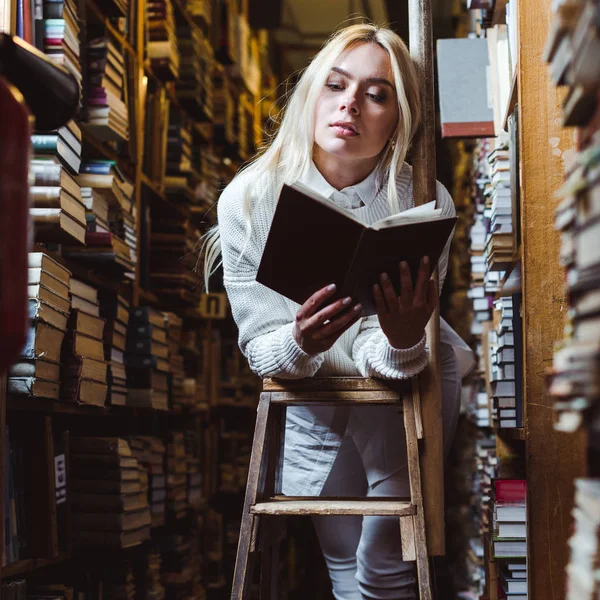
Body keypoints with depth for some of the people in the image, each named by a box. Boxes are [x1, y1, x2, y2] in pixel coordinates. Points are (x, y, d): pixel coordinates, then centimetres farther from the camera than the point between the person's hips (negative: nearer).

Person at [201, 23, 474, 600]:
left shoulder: (425, 204, -23)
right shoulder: (248, 198, -21)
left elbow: (386, 360, -22)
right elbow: (259, 348, -18)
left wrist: (404, 341, -45)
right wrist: (300, 344, -41)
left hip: (407, 388, -1)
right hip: (312, 400, 1)